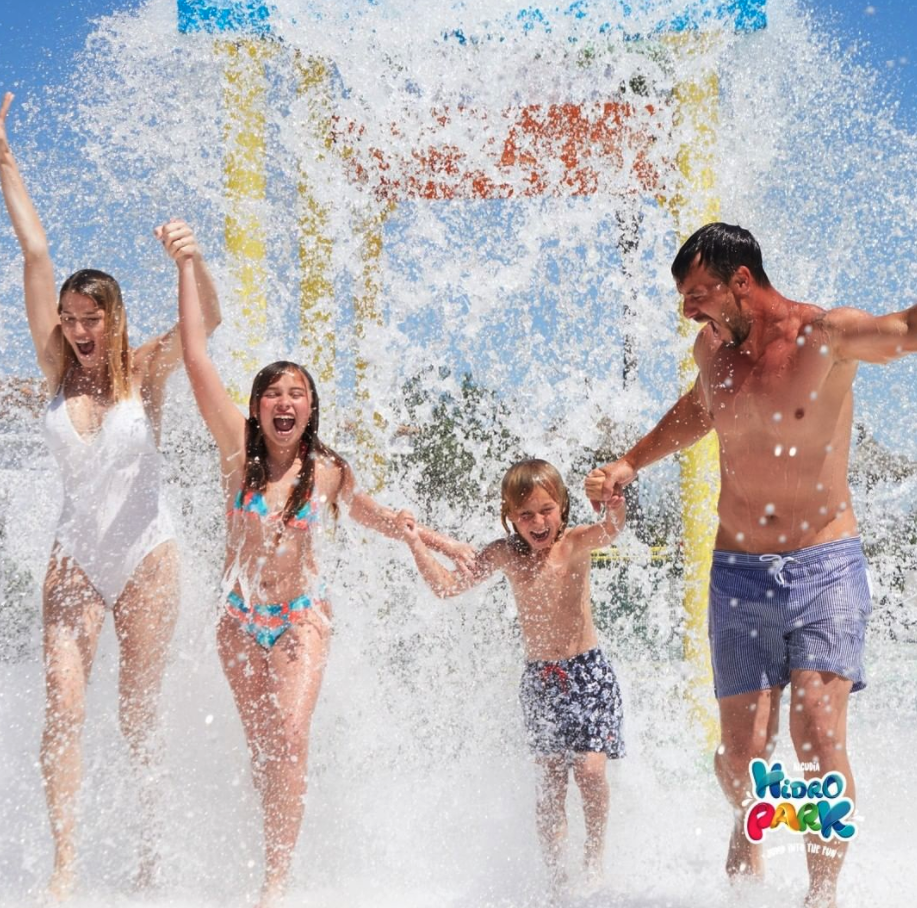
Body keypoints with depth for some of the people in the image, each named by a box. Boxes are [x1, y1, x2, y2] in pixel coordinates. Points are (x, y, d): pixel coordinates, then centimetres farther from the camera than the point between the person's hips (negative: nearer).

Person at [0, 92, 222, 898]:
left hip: (145, 553, -2)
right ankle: (65, 866, -10)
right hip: (76, 554, 2)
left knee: (140, 716, 4)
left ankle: (154, 851, 19)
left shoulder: (146, 372, -3)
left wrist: (193, 262, -40)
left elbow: (209, 318, -20)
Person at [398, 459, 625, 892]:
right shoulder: (505, 555, 1)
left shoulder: (576, 543, -7)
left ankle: (595, 855, 9)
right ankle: (556, 875, 9)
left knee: (590, 767, -13)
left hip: (587, 672, -2)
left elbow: (612, 526, -28)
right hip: (538, 679, 2)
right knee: (549, 780, 1)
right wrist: (416, 544, -8)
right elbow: (447, 585, 4)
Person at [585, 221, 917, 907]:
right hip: (739, 574, 4)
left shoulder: (827, 336, -10)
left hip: (825, 567, -4)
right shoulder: (714, 350, 7)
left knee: (819, 730, -18)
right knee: (742, 751, 2)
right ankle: (749, 828, 34)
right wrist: (630, 464, 23)